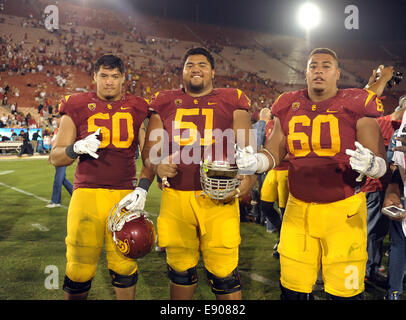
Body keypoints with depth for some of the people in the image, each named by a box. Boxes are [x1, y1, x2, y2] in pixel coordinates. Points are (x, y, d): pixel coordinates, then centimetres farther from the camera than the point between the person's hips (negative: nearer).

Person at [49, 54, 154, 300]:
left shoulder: (138, 109, 9)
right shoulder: (77, 106, 6)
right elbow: (56, 157, 6)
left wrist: (142, 188, -5)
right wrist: (77, 148, -15)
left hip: (124, 194, 1)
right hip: (87, 192, 0)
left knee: (124, 266, 5)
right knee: (79, 268, 2)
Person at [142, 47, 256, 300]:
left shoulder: (231, 101, 8)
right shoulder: (165, 103, 13)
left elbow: (246, 149, 5)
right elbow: (149, 150, 13)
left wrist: (248, 178, -13)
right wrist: (157, 165, -9)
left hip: (219, 198, -2)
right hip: (176, 197, 2)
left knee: (224, 272, -1)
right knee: (180, 269, 13)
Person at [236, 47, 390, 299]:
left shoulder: (356, 106, -3)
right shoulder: (288, 108, 7)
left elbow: (380, 162, -4)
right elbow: (274, 154, 12)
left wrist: (370, 165, -27)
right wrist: (254, 162, -9)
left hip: (343, 210, -3)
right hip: (298, 209, 3)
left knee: (344, 291, 3)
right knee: (293, 290, 8)